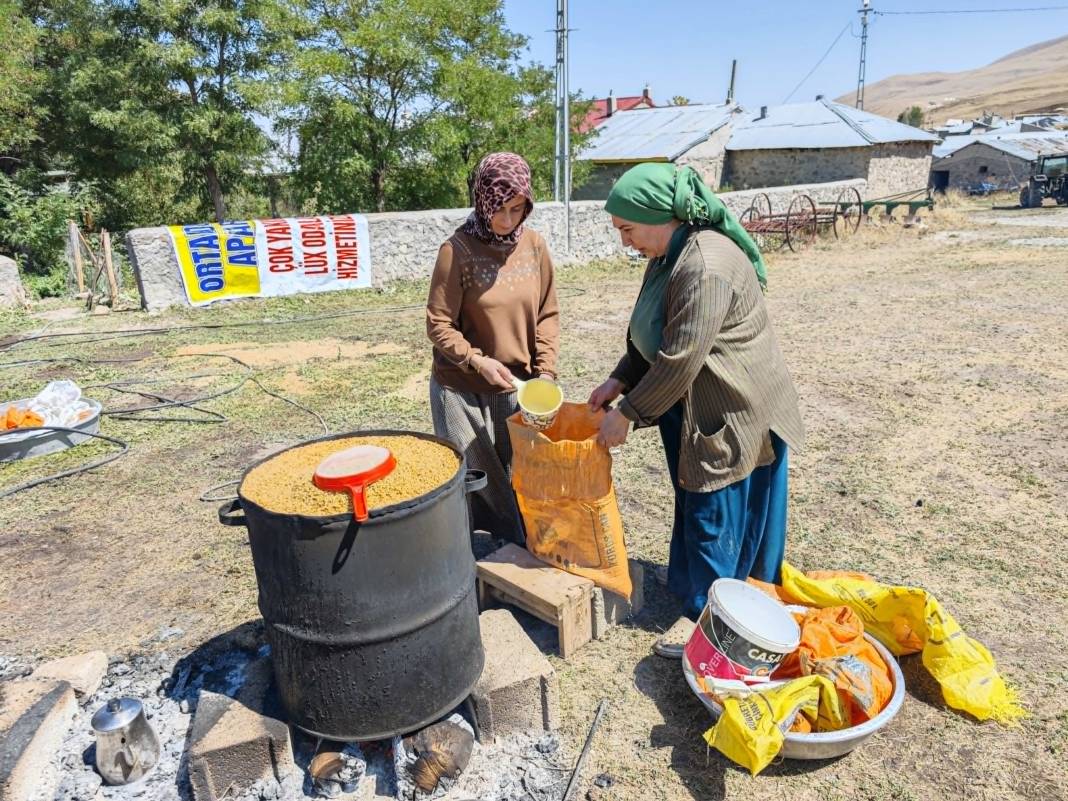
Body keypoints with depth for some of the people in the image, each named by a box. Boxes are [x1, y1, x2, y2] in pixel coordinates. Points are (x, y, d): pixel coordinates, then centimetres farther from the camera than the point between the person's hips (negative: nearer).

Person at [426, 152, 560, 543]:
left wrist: (546, 371, -5)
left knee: (515, 477, 13)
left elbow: (548, 315, 6)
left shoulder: (534, 245, 0)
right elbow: (439, 324, -9)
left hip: (517, 386, 4)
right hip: (462, 389, -3)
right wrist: (477, 361, -22)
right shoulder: (457, 250, -13)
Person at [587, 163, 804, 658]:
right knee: (692, 499, 22)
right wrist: (619, 380, 3)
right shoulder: (669, 255, 4)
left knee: (715, 511, 4)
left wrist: (626, 413, -20)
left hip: (734, 410, -9)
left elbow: (680, 360, -29)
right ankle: (688, 574, 43)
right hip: (693, 407, 9)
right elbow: (649, 334, 13)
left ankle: (705, 612, 21)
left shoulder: (706, 267, -28)